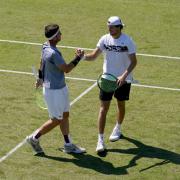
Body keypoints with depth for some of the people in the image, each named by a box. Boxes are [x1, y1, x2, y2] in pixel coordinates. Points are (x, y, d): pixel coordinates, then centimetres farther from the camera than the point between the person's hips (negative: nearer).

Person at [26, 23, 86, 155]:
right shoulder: (53, 53, -29)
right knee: (56, 120, 5)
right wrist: (78, 57, -9)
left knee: (65, 115, 16)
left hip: (60, 87, 10)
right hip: (54, 91, -10)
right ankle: (34, 138, 21)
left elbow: (42, 63, 18)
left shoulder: (46, 47, 1)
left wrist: (40, 78, 31)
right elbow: (66, 69, -20)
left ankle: (68, 145, 27)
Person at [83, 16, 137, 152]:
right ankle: (100, 140, -2)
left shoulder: (127, 41, -14)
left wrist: (124, 76, -26)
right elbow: (94, 56, -3)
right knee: (104, 108, -4)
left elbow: (134, 61, -13)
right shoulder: (105, 39, -6)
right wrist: (83, 56, -24)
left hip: (123, 80, -1)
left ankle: (118, 128, 44)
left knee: (121, 105, 17)